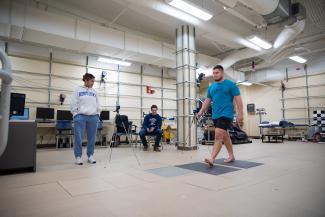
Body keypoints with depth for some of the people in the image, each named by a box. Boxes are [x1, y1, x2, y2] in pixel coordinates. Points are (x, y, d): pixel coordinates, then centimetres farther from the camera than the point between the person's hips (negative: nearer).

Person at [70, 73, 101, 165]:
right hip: (80, 117, -3)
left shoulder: (94, 92, 13)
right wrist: (76, 115, -5)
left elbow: (98, 104, 16)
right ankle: (78, 156, 10)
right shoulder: (78, 90, 4)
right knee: (79, 138, -1)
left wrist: (98, 114, 7)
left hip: (93, 117, 3)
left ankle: (90, 155, 17)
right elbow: (73, 104, 2)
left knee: (92, 138, 6)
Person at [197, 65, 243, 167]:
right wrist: (201, 111, 4)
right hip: (215, 115, 7)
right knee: (225, 136, 16)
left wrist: (240, 114, -11)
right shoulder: (211, 87, 13)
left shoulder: (230, 84, -3)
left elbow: (238, 100, -5)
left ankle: (212, 159, -20)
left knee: (218, 136, -18)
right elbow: (207, 101, 16)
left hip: (226, 114, -7)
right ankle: (231, 156, 30)